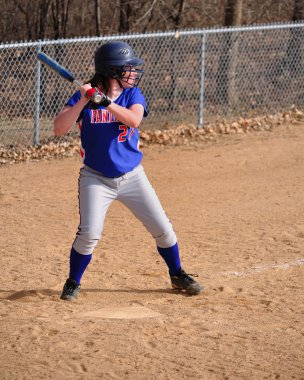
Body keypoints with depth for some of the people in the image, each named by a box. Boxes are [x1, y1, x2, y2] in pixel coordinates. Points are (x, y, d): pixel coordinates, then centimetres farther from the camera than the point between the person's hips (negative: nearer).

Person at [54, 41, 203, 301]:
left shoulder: (132, 94, -3)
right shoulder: (84, 97, -7)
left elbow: (134, 119, -24)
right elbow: (59, 129, -17)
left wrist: (106, 102, -34)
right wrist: (83, 101, -27)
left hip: (132, 177, 3)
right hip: (96, 179, -2)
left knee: (163, 229, 4)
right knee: (89, 233, -17)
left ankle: (177, 275, 27)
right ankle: (73, 283, 6)